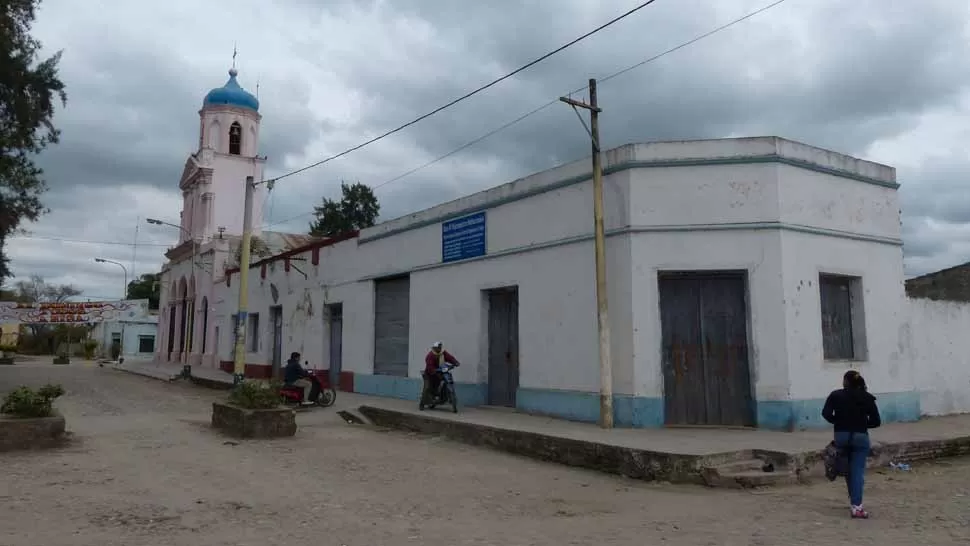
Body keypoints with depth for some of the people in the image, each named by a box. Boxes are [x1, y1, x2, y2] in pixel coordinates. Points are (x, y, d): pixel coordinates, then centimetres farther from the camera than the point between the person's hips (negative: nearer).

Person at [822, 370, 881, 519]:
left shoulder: (836, 395, -2)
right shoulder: (867, 398, 1)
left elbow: (826, 413, -11)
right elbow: (876, 421, -1)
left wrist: (837, 422, 6)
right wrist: (863, 423, 16)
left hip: (841, 435, 1)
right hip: (860, 436, -1)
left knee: (848, 470, 16)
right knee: (858, 471, -2)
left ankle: (854, 501, 28)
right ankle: (856, 506, -9)